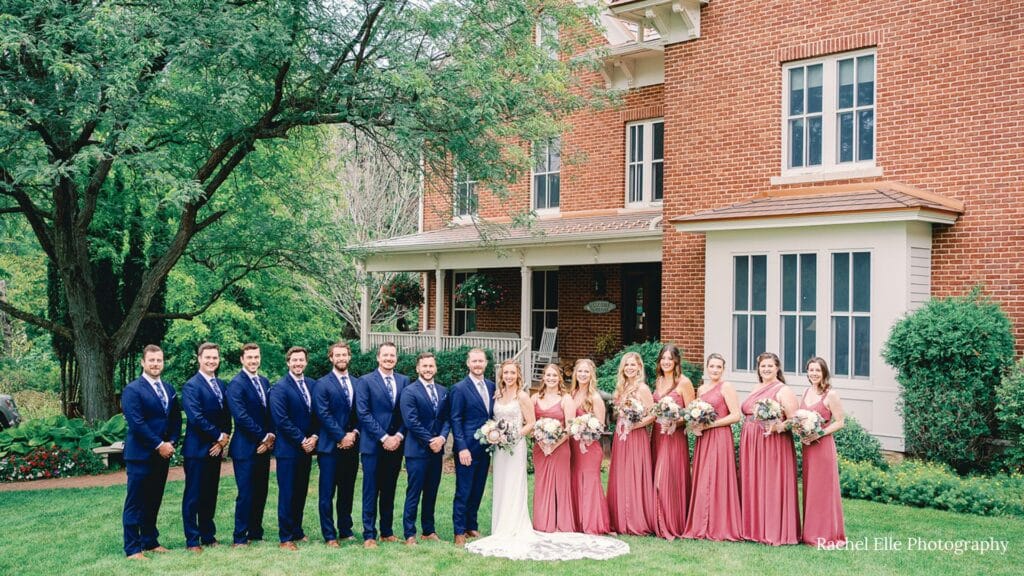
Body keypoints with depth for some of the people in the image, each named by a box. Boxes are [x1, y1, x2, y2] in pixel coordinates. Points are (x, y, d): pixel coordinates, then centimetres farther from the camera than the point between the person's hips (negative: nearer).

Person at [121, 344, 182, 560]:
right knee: (135, 503, -1)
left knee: (154, 501, 13)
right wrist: (159, 445, -15)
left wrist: (171, 442, -2)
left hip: (163, 454, 7)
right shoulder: (132, 389, -9)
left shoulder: (169, 389, 13)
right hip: (140, 454, -6)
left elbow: (176, 419, 14)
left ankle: (150, 541, 22)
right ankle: (132, 549, 4)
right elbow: (136, 423, -16)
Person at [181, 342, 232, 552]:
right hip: (197, 449, -7)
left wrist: (224, 438, -4)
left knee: (210, 495, 13)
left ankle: (208, 536, 22)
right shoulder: (191, 386, -10)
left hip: (216, 448, 7)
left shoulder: (221, 385, 13)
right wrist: (219, 437, -13)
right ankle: (192, 541, 7)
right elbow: (196, 418, -18)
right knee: (193, 497, 1)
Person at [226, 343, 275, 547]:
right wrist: (263, 437, -13)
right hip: (245, 447, -7)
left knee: (261, 492, 10)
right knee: (245, 494, -4)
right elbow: (241, 416, -17)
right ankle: (239, 538, 5)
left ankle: (255, 533, 20)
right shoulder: (236, 384, -10)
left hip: (263, 446, 7)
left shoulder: (265, 382, 13)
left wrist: (271, 435, -1)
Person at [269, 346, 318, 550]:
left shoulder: (311, 385, 11)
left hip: (306, 448, 6)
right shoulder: (279, 388, -9)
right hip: (288, 449, -6)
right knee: (287, 494, 0)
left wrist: (314, 437, -3)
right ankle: (286, 538, 7)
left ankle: (297, 531, 23)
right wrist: (302, 440, -14)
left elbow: (316, 415, 13)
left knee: (301, 492, 12)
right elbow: (281, 420, -15)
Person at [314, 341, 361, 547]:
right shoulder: (322, 384, -2)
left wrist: (354, 433, -5)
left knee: (347, 491, 11)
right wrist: (341, 436, -12)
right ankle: (329, 535, 4)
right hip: (330, 446, -4)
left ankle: (346, 530, 20)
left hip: (351, 445, 4)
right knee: (327, 493, -1)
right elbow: (323, 414, -9)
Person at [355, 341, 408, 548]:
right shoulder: (365, 381, -3)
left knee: (389, 491, 11)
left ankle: (387, 531, 19)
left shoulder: (404, 381, 9)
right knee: (371, 491, 0)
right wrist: (383, 437, -13)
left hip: (395, 444, 4)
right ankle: (369, 535, 6)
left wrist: (399, 436, -7)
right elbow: (363, 413, -9)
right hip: (373, 445, -4)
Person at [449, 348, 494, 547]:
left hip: (485, 448, 6)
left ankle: (472, 527, 24)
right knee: (463, 492, -1)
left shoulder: (491, 386, 10)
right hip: (467, 449, -6)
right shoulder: (459, 388, -8)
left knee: (478, 490, 13)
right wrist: (462, 448, -16)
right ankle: (459, 532, 7)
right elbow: (455, 420, -10)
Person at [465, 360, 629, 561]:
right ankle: (502, 530, 18)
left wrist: (515, 436, -18)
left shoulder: (522, 396, -7)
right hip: (499, 447, 6)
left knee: (513, 488, -4)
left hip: (516, 446, -6)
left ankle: (514, 531, 2)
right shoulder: (497, 395, 10)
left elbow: (531, 423, -8)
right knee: (500, 488, 9)